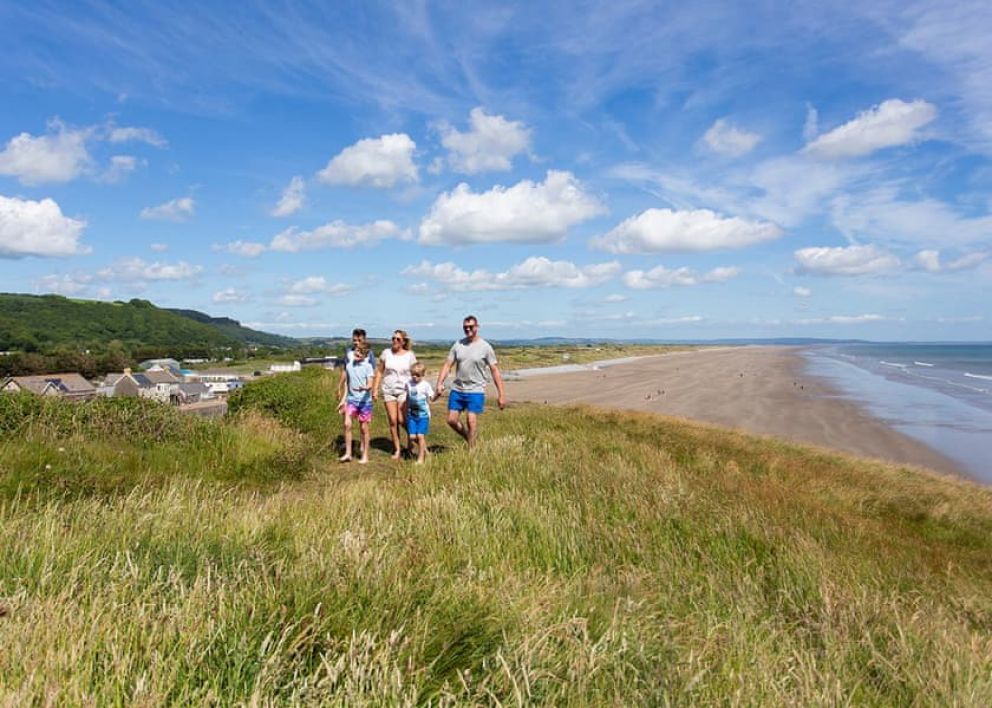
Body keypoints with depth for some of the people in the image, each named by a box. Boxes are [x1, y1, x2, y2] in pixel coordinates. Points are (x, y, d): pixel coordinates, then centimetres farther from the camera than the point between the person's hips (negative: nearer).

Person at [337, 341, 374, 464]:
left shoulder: (368, 366, -6)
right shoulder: (348, 365, 6)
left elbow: (370, 385, -13)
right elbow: (347, 384, 14)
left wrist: (364, 388, -36)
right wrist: (343, 400, 13)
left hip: (365, 401, -3)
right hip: (351, 399, 3)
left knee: (364, 428, 5)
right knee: (347, 424, -13)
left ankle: (365, 455, 17)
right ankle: (348, 453, -1)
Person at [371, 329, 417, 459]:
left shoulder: (410, 355, 0)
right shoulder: (386, 353, 3)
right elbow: (379, 371, 8)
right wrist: (375, 389, 4)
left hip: (404, 390, -2)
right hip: (388, 390, 2)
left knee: (402, 420, -12)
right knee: (393, 421, 1)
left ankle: (410, 436, 19)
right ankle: (396, 449, 13)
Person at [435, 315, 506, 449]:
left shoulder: (485, 347, -5)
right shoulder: (457, 345, 5)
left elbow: (495, 370, -5)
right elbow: (447, 365, 4)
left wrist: (501, 395, -8)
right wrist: (440, 383, -12)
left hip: (476, 391, -4)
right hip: (457, 389, 4)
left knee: (471, 420, -9)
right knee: (451, 420, 4)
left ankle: (471, 449, 7)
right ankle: (469, 439, 29)